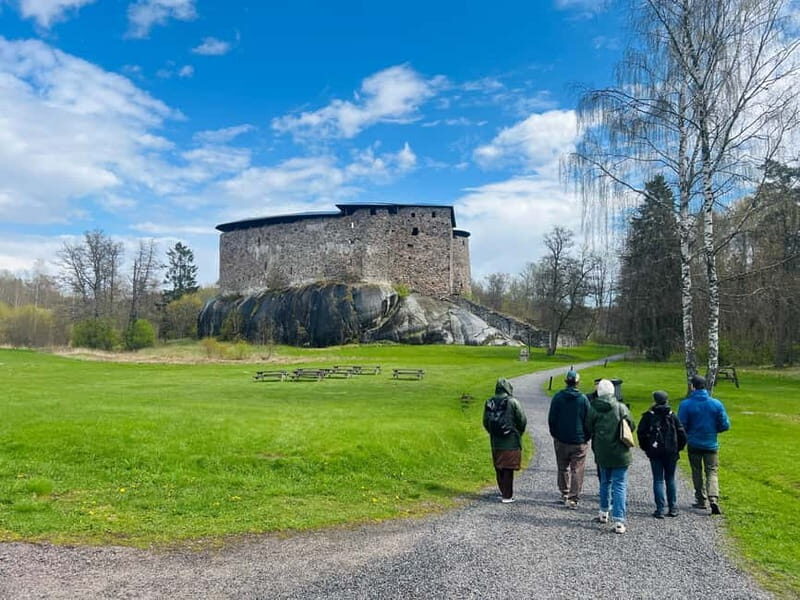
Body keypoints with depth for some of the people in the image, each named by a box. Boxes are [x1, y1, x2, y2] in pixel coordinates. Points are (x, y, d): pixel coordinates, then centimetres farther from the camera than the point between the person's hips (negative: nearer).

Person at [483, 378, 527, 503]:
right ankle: (507, 496, 6)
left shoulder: (489, 403, 0)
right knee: (508, 469, 3)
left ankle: (503, 492, 26)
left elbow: (485, 422, 6)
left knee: (499, 469, 15)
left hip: (496, 442, 4)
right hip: (511, 442, -4)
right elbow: (523, 421, -7)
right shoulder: (512, 402, -13)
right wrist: (519, 433, 11)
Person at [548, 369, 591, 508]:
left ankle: (564, 494, 24)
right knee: (577, 470, 2)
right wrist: (586, 437, 9)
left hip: (561, 440, 2)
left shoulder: (557, 397, -3)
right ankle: (573, 498, -1)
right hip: (579, 441, -1)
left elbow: (551, 419, 0)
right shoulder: (583, 399, -5)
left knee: (563, 468, 16)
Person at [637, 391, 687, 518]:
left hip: (655, 452, -2)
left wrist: (645, 448, 6)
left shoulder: (648, 416, -4)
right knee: (670, 479, 13)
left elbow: (641, 433, -7)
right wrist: (678, 448, 11)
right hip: (671, 453, 2)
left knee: (658, 480, 3)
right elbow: (682, 434, -1)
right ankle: (673, 508, 15)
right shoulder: (672, 416, 0)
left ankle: (660, 509, 0)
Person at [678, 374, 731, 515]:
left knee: (697, 473, 14)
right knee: (712, 473, 7)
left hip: (694, 444, -1)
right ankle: (713, 499, -11)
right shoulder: (716, 404, -6)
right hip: (711, 445, 1)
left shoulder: (686, 404, -13)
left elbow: (681, 426, -11)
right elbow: (725, 425, -2)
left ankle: (701, 500, 20)